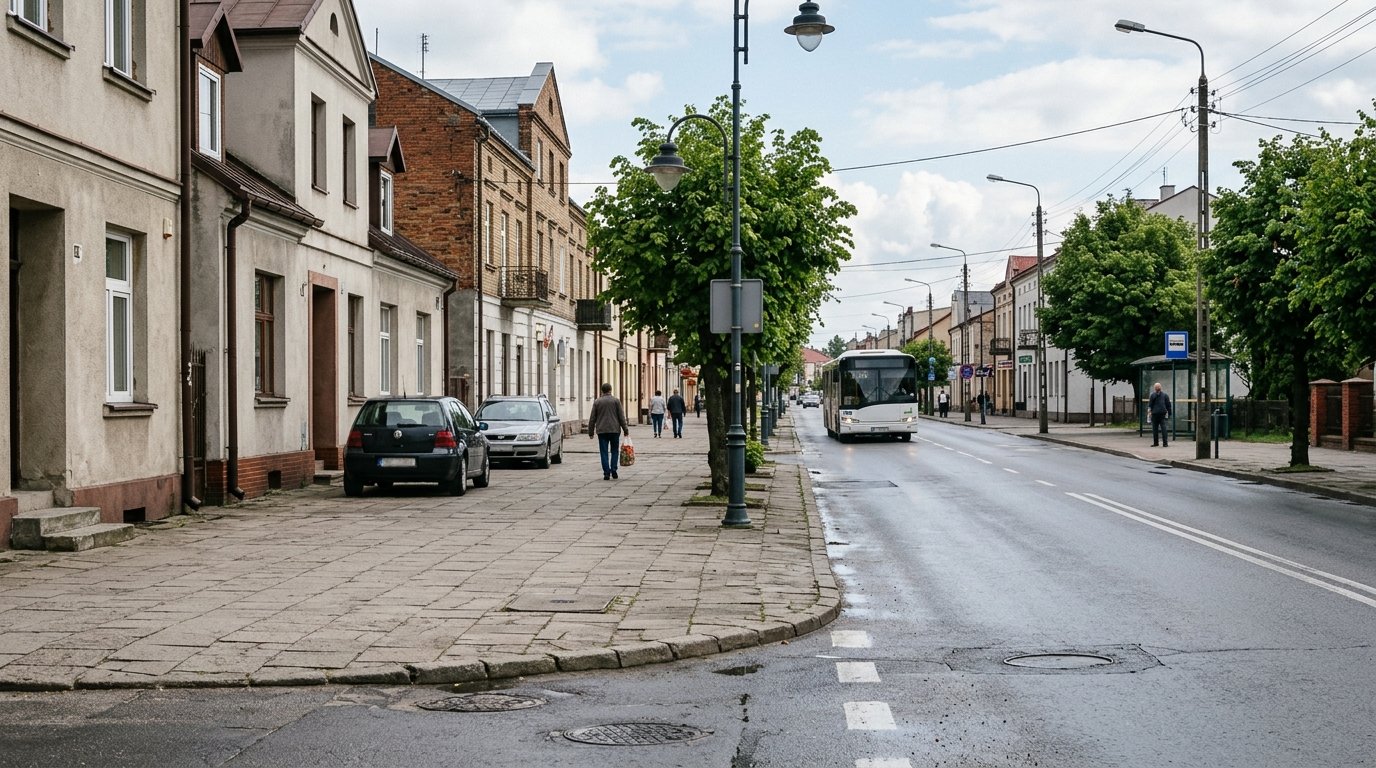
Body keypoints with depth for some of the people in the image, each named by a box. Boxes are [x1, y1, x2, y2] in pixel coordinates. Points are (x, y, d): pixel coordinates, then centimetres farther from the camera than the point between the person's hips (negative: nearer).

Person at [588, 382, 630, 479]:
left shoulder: (597, 402, 5)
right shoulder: (616, 401, 1)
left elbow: (592, 419, 5)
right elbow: (621, 417, -1)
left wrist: (591, 432, 11)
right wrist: (625, 430, 3)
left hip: (602, 431, 0)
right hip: (614, 430, 0)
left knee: (604, 452, 2)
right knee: (615, 451, 12)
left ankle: (607, 473, -4)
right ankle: (613, 470, 0)